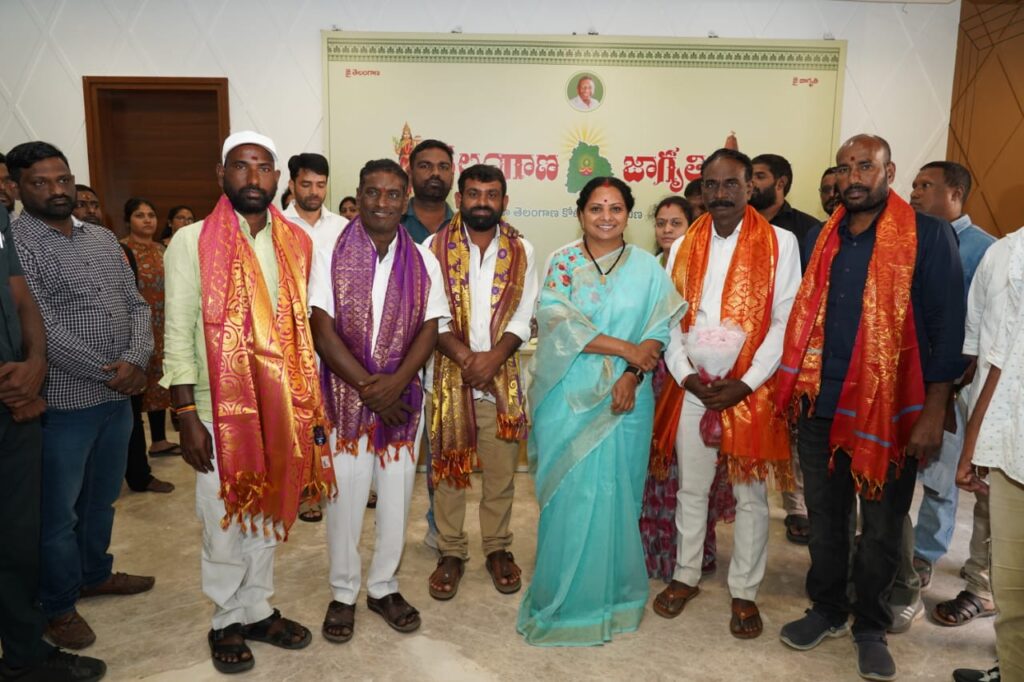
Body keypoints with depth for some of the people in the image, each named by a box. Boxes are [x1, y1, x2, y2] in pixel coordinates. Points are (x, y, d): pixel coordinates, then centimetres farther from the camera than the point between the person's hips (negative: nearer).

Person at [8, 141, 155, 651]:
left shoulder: (103, 238, 10)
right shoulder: (14, 242, -11)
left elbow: (137, 305, 7)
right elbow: (41, 327, -18)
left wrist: (136, 360, -10)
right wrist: (107, 374, -15)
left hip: (118, 397, 6)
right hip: (62, 402, -6)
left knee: (102, 497, 21)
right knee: (58, 511, 8)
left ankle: (94, 574, 41)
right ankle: (59, 606, 26)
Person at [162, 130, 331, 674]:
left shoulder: (296, 243, 5)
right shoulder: (191, 242, -7)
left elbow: (303, 327, 8)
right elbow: (178, 336, -8)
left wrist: (310, 405, 6)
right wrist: (187, 417, -12)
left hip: (283, 404, 4)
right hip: (220, 409, -3)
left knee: (268, 514, 16)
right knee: (225, 522, 9)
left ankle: (256, 609, 35)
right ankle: (227, 623, 30)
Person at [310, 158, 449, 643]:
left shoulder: (423, 261, 3)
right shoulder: (331, 256, -3)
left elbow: (429, 328, -1)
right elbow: (322, 329, -8)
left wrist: (396, 382, -16)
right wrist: (368, 387, -14)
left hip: (403, 397, 2)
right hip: (346, 396, -2)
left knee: (396, 496, 11)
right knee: (345, 496, 7)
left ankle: (383, 587, 30)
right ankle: (343, 593, 27)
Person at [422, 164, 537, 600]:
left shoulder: (522, 252, 5)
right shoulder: (433, 248, 0)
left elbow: (523, 316, 0)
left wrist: (493, 358, -14)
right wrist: (465, 358, -18)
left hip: (502, 378, 1)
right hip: (447, 376, -1)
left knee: (501, 470, 9)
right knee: (448, 468, 8)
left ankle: (498, 548, 27)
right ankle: (451, 553, 24)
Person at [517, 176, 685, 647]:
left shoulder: (647, 267, 6)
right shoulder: (562, 262, 1)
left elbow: (659, 331, 1)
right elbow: (558, 322, -12)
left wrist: (632, 375, -16)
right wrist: (628, 349, -14)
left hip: (624, 398, 1)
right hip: (568, 397, -1)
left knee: (615, 496, 7)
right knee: (568, 497, 4)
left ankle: (612, 593, 26)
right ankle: (566, 597, 22)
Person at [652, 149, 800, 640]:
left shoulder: (779, 243, -3)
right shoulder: (684, 246, 8)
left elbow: (785, 321, -7)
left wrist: (746, 383, -15)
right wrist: (687, 375, -10)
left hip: (751, 390, -2)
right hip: (692, 388, 3)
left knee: (750, 494, 8)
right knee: (691, 488, 14)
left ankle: (744, 592, 24)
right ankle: (686, 576, 31)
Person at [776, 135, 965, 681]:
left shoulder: (928, 236, -5)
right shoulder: (820, 239, 9)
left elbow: (945, 326, -8)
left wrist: (934, 412, -12)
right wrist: (793, 389, 6)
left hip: (890, 408, -4)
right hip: (820, 405, 4)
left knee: (881, 526, 11)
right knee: (824, 516, 15)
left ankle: (871, 627, 30)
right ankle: (827, 609, 34)